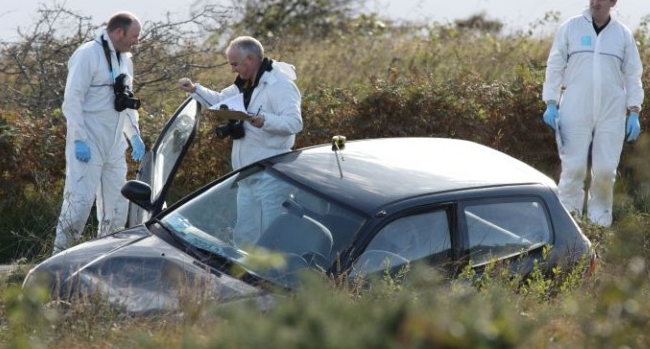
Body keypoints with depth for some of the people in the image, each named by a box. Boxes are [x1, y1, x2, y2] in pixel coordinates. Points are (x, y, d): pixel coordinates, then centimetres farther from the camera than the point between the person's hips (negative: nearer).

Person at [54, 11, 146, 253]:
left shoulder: (124, 59, 13)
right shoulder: (88, 55, -12)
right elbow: (72, 100, -16)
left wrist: (135, 135, 12)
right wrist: (79, 140, -21)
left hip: (114, 146, 8)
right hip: (88, 144, -8)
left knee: (116, 204, 9)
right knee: (80, 201, -11)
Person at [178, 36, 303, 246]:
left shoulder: (280, 85, -14)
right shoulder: (245, 85, 18)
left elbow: (294, 123, -25)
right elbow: (220, 100, 32)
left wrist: (264, 120, -41)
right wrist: (195, 89, 16)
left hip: (271, 175, -10)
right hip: (248, 175, 10)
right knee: (244, 236, 14)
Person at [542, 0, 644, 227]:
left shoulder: (623, 34, 8)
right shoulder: (571, 27, 3)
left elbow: (632, 75, 11)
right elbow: (555, 66, 5)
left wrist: (634, 112, 4)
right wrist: (551, 103, -3)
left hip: (611, 113, 1)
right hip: (575, 111, -1)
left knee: (606, 169, 0)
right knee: (573, 166, -4)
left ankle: (599, 217, 16)